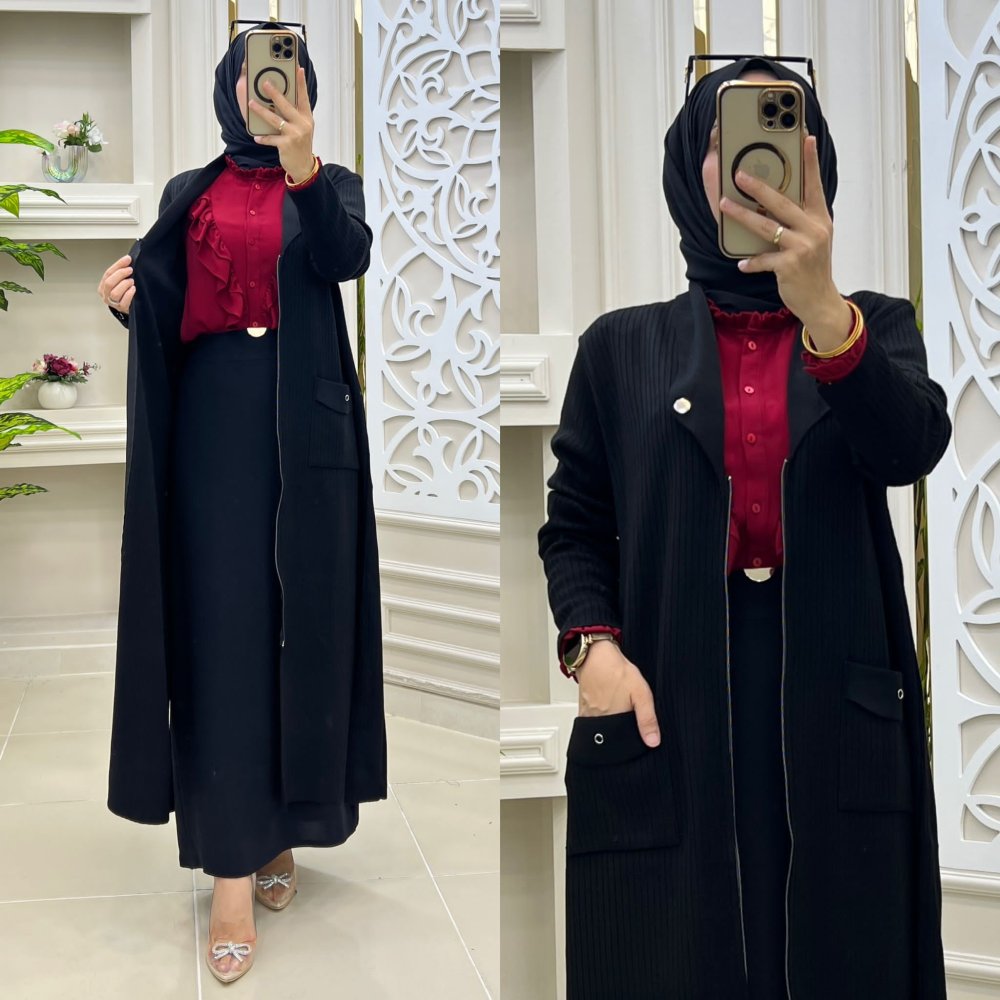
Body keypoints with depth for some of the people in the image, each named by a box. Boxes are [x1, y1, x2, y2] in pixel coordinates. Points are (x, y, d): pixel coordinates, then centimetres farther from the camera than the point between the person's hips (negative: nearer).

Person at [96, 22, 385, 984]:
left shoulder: (333, 183, 7)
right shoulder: (188, 193, 13)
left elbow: (346, 257, -16)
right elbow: (161, 311, 8)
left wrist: (301, 164, -34)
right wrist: (127, 301, -15)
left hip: (305, 422, -1)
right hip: (212, 414, 1)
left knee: (299, 617, 2)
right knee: (220, 624, -5)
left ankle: (279, 821, 18)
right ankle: (232, 864, -4)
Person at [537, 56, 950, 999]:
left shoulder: (875, 324, 6)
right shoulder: (623, 346, 6)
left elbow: (912, 445, -15)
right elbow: (574, 523, 5)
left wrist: (821, 311, -32)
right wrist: (592, 647, -14)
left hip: (836, 702, 1)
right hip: (668, 703, 0)